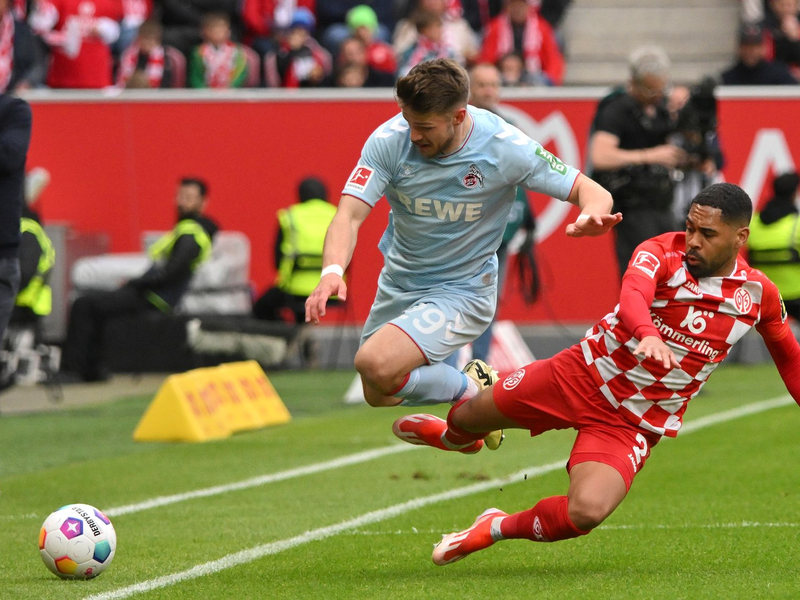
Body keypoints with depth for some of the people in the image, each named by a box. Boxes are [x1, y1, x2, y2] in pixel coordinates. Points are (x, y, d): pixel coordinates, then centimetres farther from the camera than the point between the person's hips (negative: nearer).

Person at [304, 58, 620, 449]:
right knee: (379, 398, 17)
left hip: (461, 293, -5)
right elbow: (349, 215, -26)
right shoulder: (389, 141, -20)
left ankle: (470, 388, -2)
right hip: (398, 283, 5)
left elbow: (591, 191, -15)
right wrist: (332, 271, -48)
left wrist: (590, 217, -41)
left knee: (375, 365, -28)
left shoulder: (504, 147, -22)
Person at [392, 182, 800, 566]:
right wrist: (648, 336, -61)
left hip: (634, 423, 0)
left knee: (587, 511, -26)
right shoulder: (662, 253, -17)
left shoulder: (759, 294, -6)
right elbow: (632, 294, -40)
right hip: (582, 376, 0)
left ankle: (498, 528, 7)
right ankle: (455, 436, 58)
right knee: (471, 415, 15)